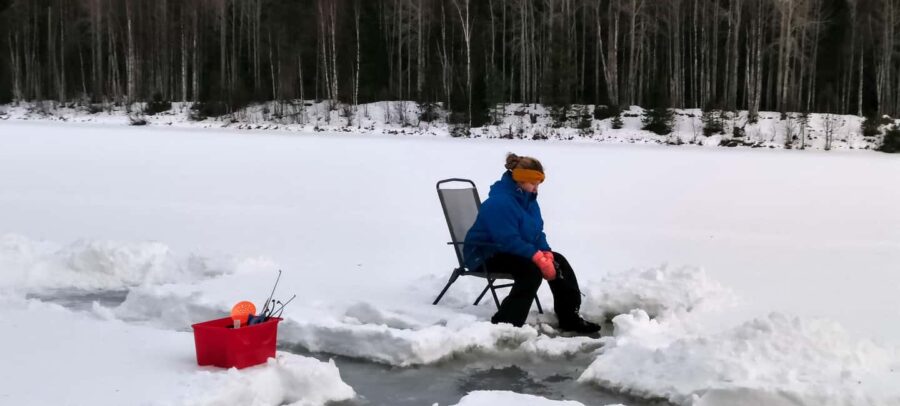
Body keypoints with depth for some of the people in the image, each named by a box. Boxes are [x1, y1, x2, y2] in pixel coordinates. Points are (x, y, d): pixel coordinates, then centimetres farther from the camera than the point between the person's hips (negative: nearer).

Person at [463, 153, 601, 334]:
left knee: (558, 261, -2)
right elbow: (509, 241, -33)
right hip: (486, 255, -10)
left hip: (515, 250, 10)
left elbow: (537, 232, 7)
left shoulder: (529, 199, 5)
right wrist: (539, 258, -33)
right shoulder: (500, 202, -27)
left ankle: (570, 318, 3)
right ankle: (503, 325, -32)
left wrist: (546, 254, -12)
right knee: (531, 270, -33)